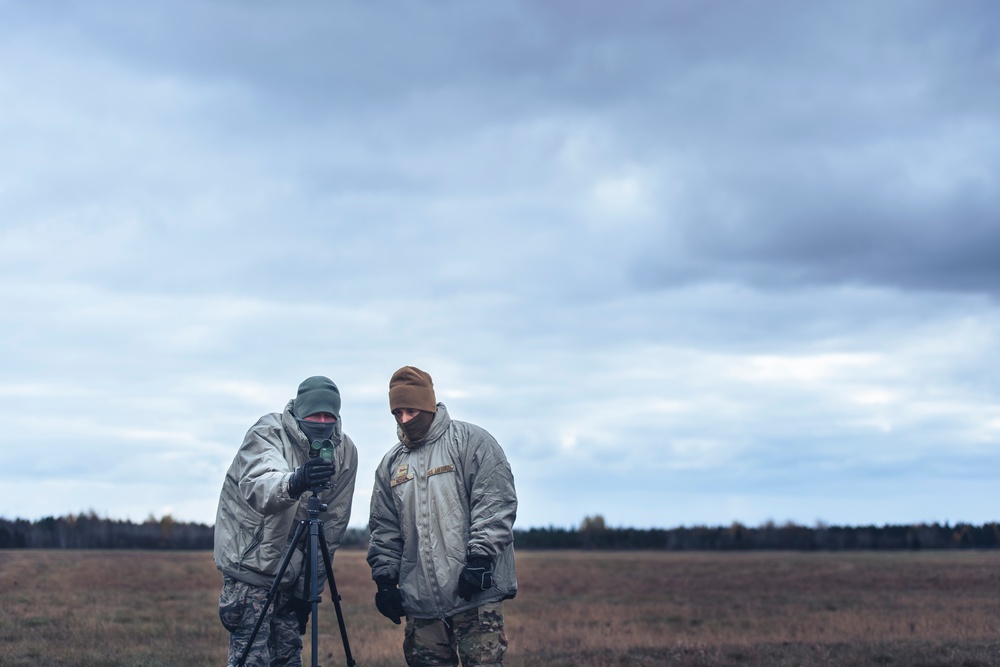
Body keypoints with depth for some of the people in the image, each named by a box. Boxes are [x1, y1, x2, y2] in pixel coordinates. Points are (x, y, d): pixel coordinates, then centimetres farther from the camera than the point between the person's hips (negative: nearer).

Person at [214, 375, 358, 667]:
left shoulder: (345, 451, -5)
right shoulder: (266, 433, -18)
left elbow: (333, 524, -1)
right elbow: (256, 485, -39)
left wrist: (307, 588, -3)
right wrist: (294, 483, -61)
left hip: (293, 569, 5)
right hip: (250, 559, -4)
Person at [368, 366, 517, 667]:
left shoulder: (471, 442, -1)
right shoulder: (392, 462, 17)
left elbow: (496, 505, -9)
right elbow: (384, 529, 21)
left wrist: (479, 559, -16)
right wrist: (384, 578, 13)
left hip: (475, 592, -6)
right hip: (421, 599, 6)